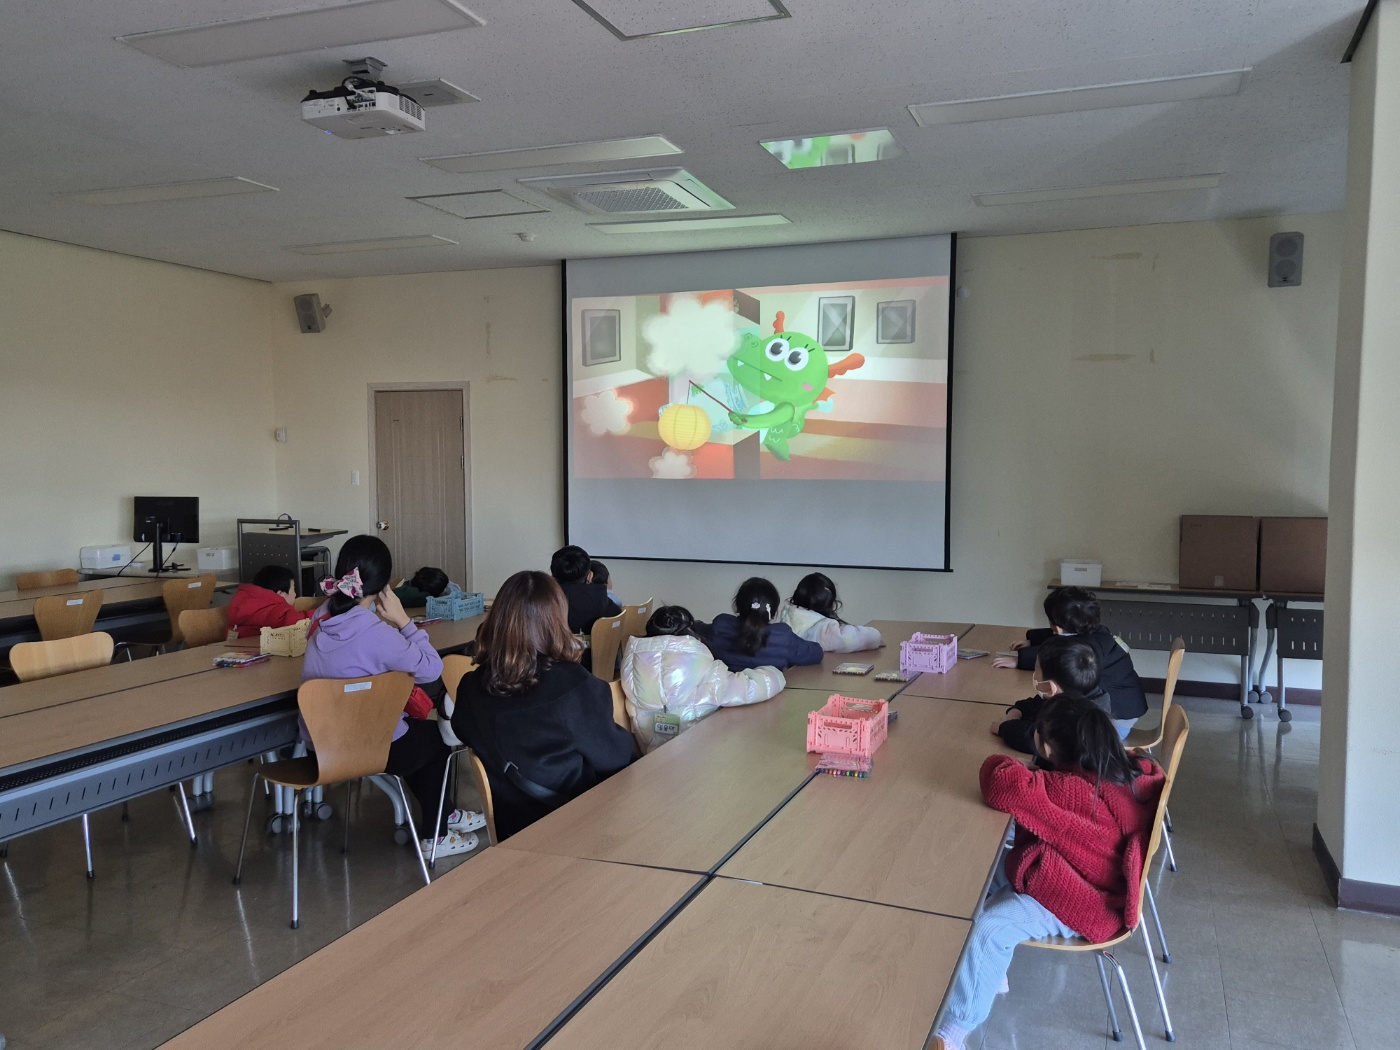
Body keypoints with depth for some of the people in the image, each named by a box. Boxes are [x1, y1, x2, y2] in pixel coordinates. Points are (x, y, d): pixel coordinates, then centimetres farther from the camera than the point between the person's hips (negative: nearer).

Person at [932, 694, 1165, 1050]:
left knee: (989, 928, -22)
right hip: (1091, 879, 10)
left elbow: (1006, 786, -47)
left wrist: (1000, 764, -21)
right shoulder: (1122, 772, -8)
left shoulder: (1072, 790, -36)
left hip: (1081, 901, -10)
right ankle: (990, 971, 17)